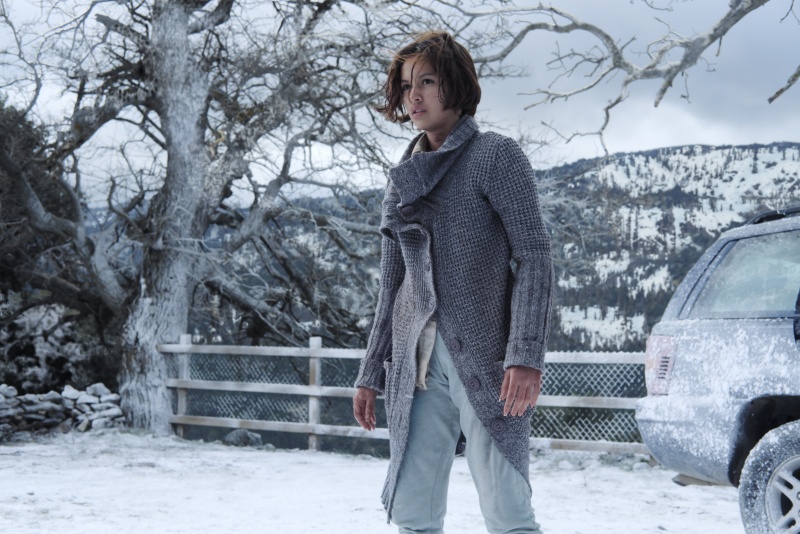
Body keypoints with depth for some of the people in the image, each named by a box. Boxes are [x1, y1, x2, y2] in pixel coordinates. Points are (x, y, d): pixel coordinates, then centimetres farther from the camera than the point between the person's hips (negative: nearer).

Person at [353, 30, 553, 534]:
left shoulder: (495, 156, 0)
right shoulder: (404, 177, 17)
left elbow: (534, 257, -8)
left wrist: (526, 356, -19)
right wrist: (371, 374, 16)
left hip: (484, 361, -6)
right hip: (417, 365, 6)